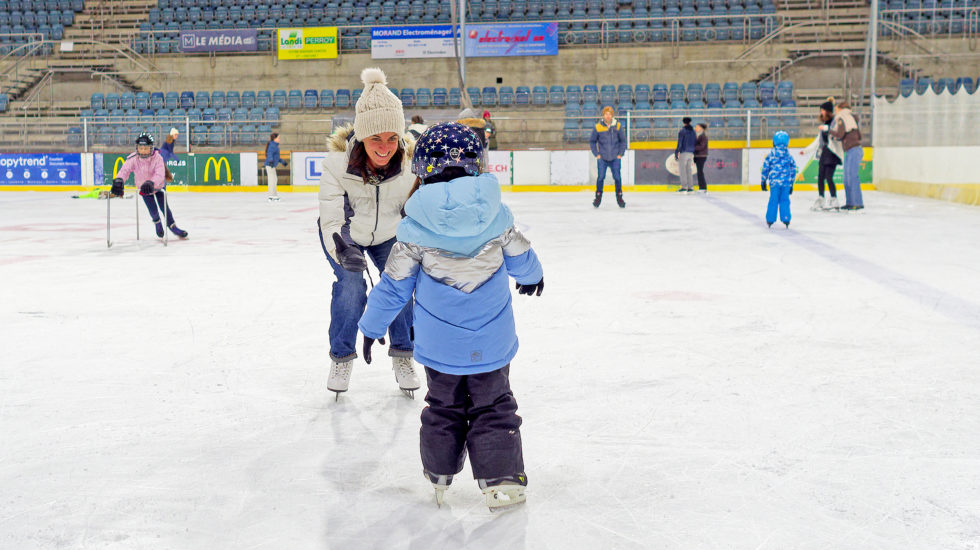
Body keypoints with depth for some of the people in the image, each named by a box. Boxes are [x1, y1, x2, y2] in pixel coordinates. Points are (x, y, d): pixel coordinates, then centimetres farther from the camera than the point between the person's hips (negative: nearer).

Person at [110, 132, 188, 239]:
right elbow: (125, 170, -37)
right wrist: (118, 181, -58)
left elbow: (160, 174, -43)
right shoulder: (133, 159, -25)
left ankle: (172, 226, 20)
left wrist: (151, 183, -62)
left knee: (164, 206, -3)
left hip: (159, 185, -1)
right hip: (143, 187, 1)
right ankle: (157, 223, 37)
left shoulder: (157, 157, -30)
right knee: (153, 210, 2)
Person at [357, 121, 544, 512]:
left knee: (443, 408, 19)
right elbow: (520, 257, 7)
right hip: (492, 343, 0)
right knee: (493, 408, 14)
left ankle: (439, 477, 30)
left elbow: (395, 285, -5)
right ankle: (502, 481, 10)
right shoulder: (496, 215, -10)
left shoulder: (414, 229, -14)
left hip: (440, 345, 0)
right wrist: (533, 277, 31)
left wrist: (371, 326, 10)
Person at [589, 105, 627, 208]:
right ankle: (598, 197, 9)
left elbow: (623, 141, 8)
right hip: (602, 158, 0)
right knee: (601, 177, -7)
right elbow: (592, 141, 6)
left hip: (615, 158, 0)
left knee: (617, 177, -3)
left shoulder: (618, 126, -3)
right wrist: (596, 154, 1)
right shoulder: (598, 127, -5)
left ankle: (619, 197, 12)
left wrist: (620, 154, 2)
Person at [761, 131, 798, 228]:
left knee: (773, 200, 5)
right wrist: (791, 184, 19)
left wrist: (763, 181, 13)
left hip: (774, 182, -1)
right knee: (785, 200, 8)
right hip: (786, 182, 1)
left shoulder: (770, 155, 0)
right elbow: (793, 170, 11)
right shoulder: (789, 156, 6)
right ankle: (786, 219, 7)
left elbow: (765, 168, 3)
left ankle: (770, 220, 9)